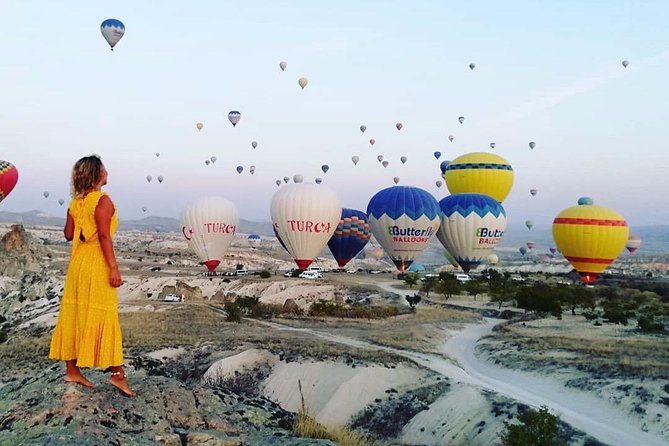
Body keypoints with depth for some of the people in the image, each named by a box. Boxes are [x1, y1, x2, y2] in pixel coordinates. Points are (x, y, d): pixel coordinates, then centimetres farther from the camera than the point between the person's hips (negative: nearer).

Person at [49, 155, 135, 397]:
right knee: (104, 318, -3)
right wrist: (114, 267, -19)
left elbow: (69, 234, 9)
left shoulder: (75, 202, 8)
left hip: (77, 264, 7)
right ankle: (117, 373, 1)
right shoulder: (103, 200, -13)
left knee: (74, 315, 12)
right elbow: (104, 236, -19)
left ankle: (72, 369, 20)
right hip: (97, 265, -7)